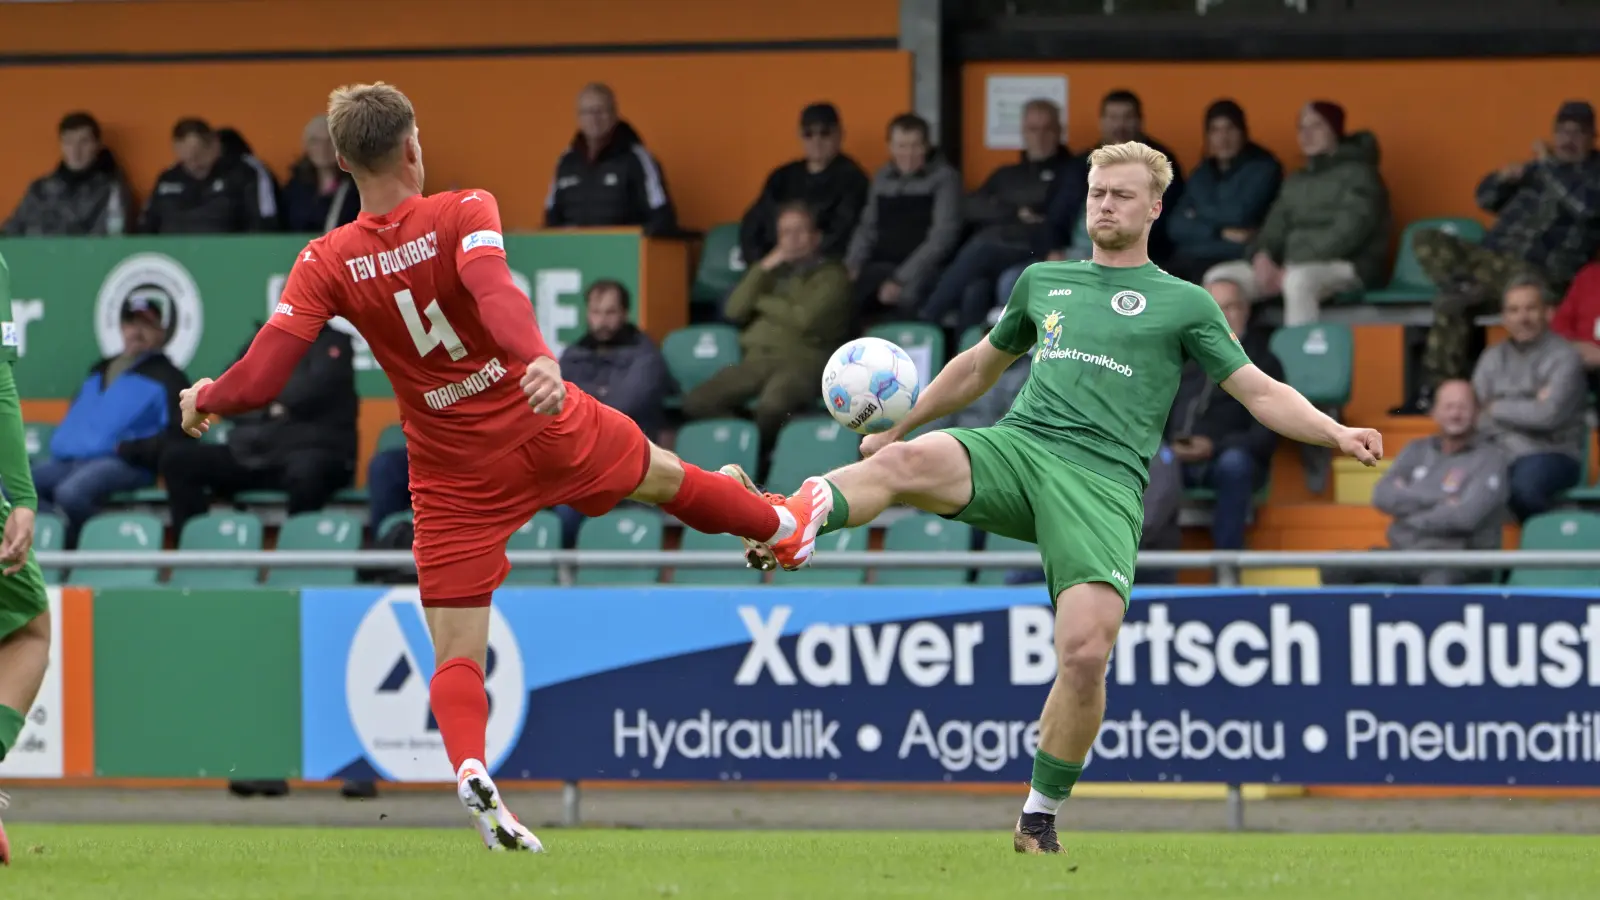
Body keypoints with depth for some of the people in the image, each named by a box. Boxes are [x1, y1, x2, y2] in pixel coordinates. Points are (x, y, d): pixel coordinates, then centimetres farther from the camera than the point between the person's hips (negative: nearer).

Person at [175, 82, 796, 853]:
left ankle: (470, 770, -29)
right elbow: (494, 289, -35)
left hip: (454, 480, 0)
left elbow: (260, 380, -15)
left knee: (456, 659, 1)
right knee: (662, 476, 31)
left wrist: (205, 399, 5)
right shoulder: (464, 213, -14)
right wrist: (540, 361, -50)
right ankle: (776, 526, 59)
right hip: (550, 430, 0)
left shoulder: (327, 264, -11)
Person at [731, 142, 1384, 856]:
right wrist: (897, 425, 43)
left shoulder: (1183, 304, 15)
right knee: (910, 458, -33)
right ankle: (792, 523, -56)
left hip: (1103, 482, -2)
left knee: (1085, 655, -19)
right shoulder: (1043, 281, 25)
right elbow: (980, 366, 40)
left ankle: (1040, 818, 0)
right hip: (1017, 447, 3)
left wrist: (1336, 434, -6)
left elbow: (1262, 394, 11)